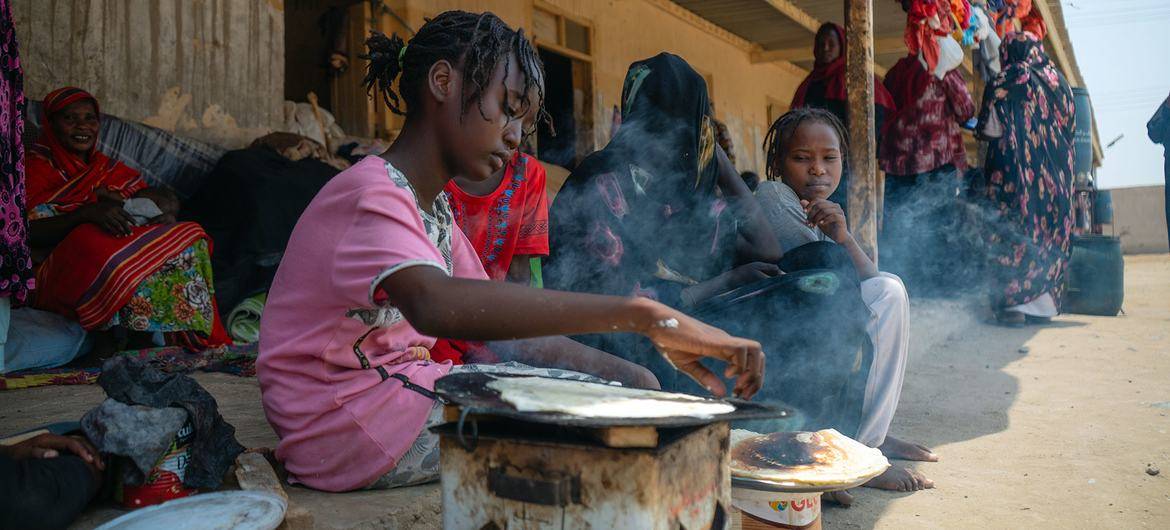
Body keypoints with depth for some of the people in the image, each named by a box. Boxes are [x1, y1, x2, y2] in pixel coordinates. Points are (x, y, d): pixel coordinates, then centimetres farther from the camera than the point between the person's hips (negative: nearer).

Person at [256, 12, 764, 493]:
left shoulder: (433, 208, 14)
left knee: (631, 384, -3)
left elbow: (503, 332, 6)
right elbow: (437, 305, -38)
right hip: (347, 427, -8)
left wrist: (627, 376, -9)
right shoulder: (370, 192, -16)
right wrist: (645, 316, -43)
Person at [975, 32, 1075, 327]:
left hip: (1015, 171, -5)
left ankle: (1013, 303, -5)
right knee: (1049, 235, 9)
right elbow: (1069, 128, 14)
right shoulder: (1060, 82, 11)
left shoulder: (1006, 82, -5)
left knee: (1012, 235, -2)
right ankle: (1044, 304, 12)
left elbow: (991, 130, -7)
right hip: (1056, 175, 5)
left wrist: (981, 130, 13)